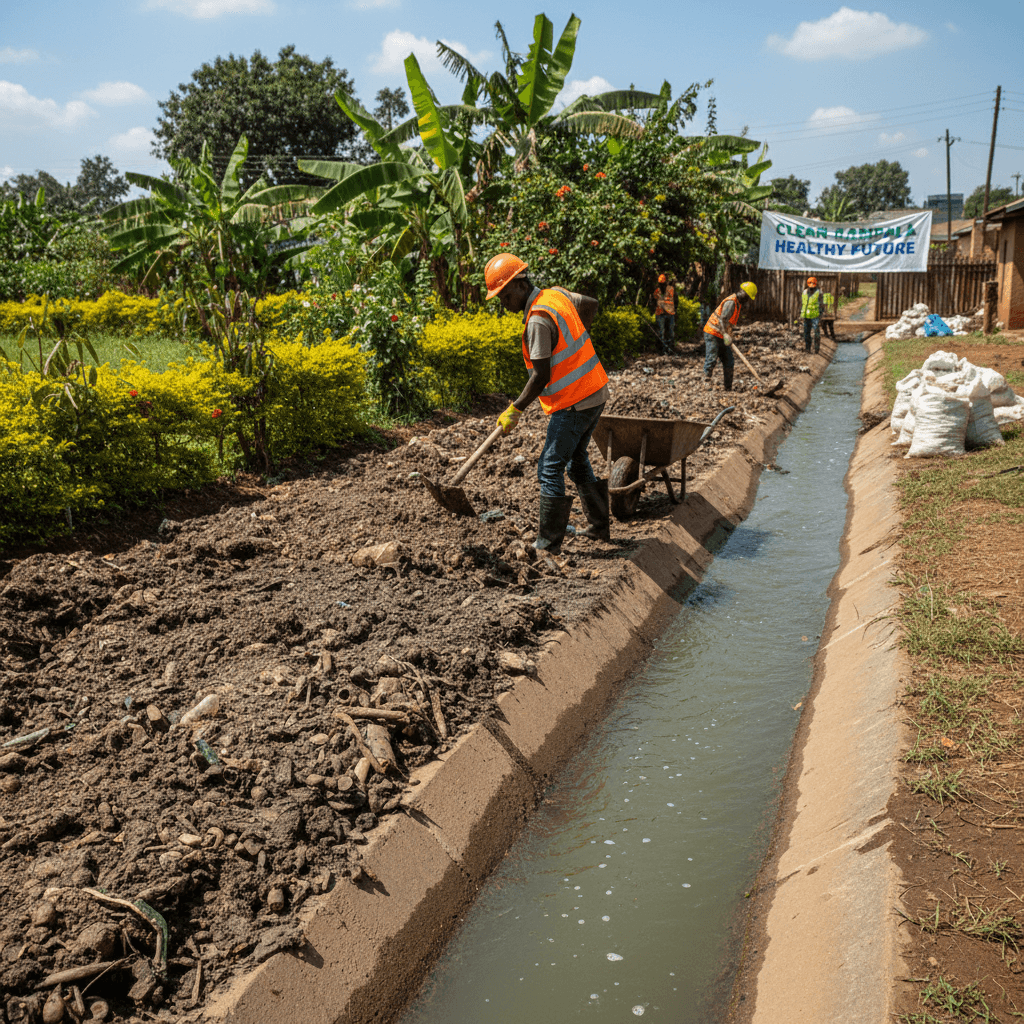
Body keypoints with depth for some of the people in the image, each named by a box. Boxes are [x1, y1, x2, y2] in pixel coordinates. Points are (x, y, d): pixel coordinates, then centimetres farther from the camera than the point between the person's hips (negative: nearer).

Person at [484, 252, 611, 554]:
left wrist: (515, 410, -14)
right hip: (595, 392, 10)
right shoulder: (556, 294, 5)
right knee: (576, 460, 22)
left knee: (550, 469, -5)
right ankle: (599, 526, 30)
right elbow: (591, 305, 23)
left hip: (574, 402, -10)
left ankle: (548, 543, 0)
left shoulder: (538, 320, -22)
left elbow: (541, 377, -22)